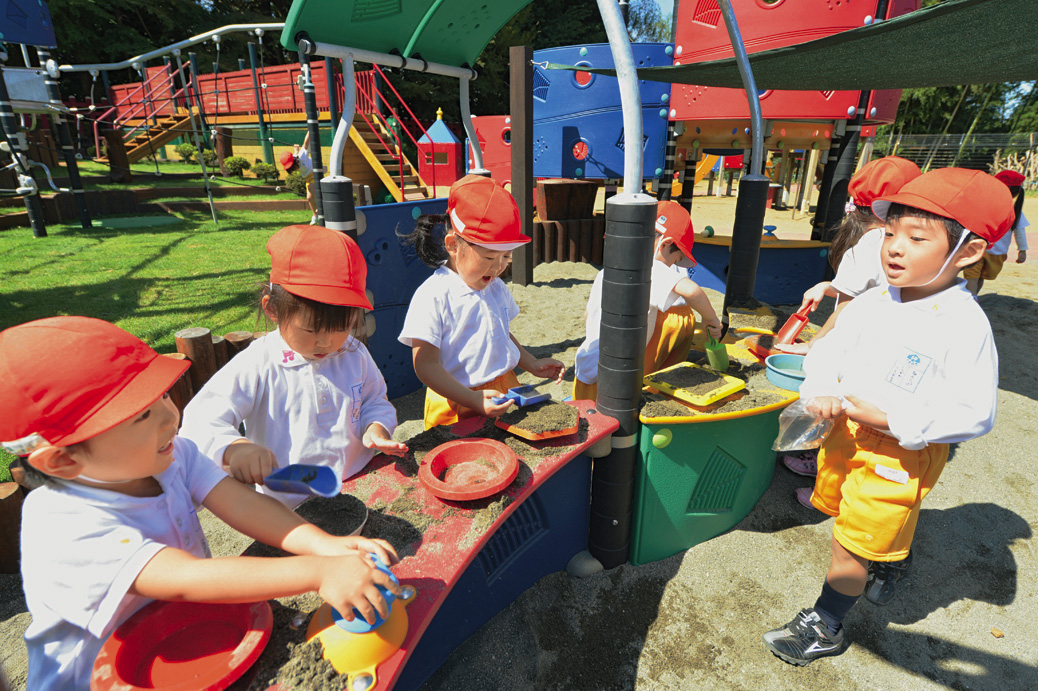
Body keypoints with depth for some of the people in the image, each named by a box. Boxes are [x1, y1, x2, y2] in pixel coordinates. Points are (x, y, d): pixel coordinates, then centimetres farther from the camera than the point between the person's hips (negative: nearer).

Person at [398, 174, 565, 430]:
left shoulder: (496, 287, 7)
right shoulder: (432, 296, -17)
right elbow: (425, 366, -18)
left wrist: (533, 365, 13)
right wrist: (474, 400, -24)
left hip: (505, 393, 6)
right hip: (457, 408, -5)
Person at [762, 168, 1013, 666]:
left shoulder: (966, 326, -20)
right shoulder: (869, 303, -4)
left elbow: (974, 414, -20)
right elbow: (828, 352, 4)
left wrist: (890, 418, -26)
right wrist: (822, 393, -15)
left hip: (903, 452, -6)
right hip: (845, 432, 6)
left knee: (851, 547, 5)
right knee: (847, 515, 26)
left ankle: (825, 628, 28)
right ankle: (888, 560, 59)